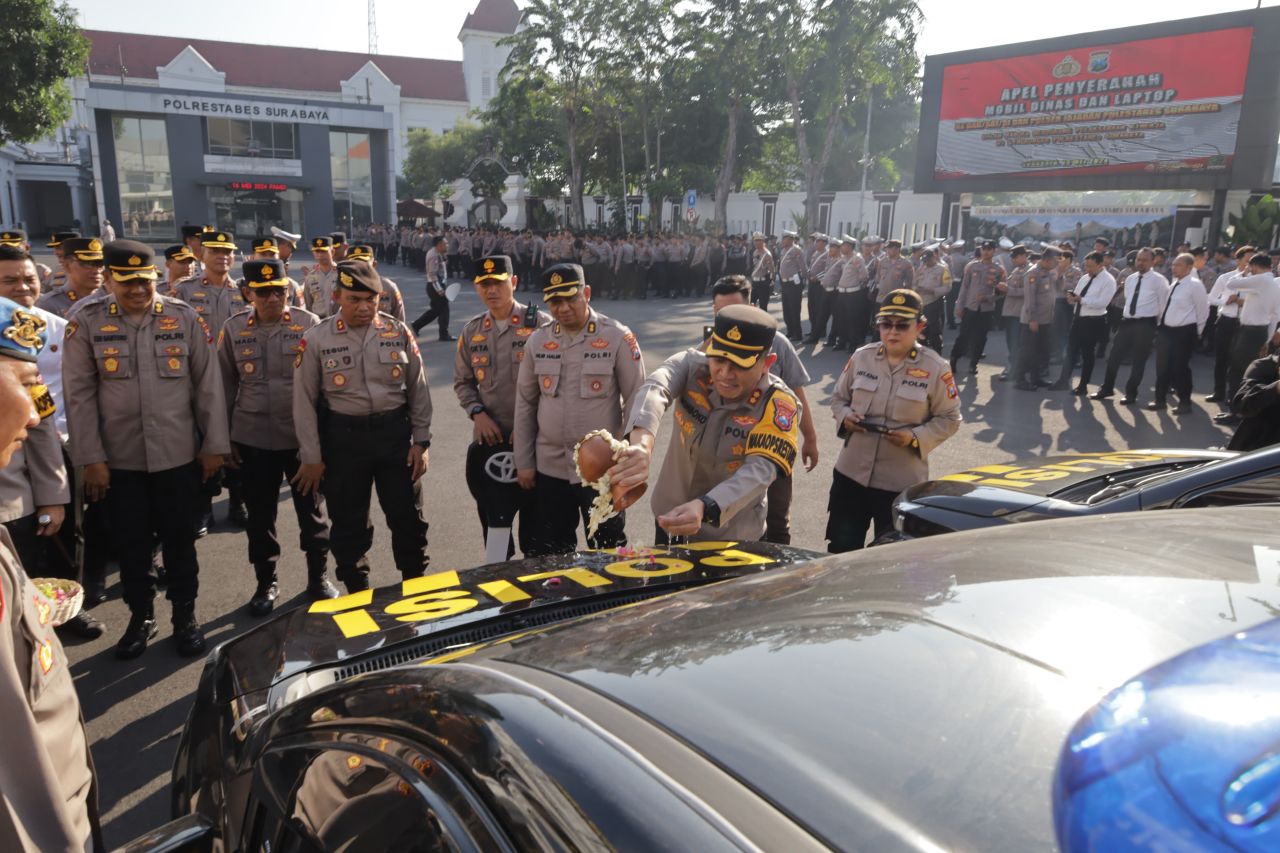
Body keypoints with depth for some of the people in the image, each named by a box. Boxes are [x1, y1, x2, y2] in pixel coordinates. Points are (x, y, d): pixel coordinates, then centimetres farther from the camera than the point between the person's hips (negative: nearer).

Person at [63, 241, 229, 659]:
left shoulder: (185, 318, -2)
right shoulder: (87, 323, -3)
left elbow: (208, 385, 0)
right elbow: (79, 394, -2)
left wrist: (214, 446, -1)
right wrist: (90, 458, -5)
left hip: (178, 455, 0)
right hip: (118, 460, 0)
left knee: (179, 540, 11)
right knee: (130, 544, 12)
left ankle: (185, 616, 28)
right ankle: (140, 617, 31)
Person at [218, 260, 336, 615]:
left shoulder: (309, 324, -4)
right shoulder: (233, 329, 1)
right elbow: (226, 386, 6)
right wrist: (226, 438, 5)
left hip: (303, 436, -1)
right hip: (253, 440, 2)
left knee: (311, 510, 10)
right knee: (259, 515, 11)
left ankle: (318, 576, 27)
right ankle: (266, 582, 28)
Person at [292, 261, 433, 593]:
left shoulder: (399, 332, 1)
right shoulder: (317, 339, -4)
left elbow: (418, 390, 6)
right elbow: (304, 401, -2)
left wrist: (420, 441, 2)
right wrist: (312, 457, -3)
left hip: (395, 432, 1)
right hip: (343, 438, -1)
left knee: (407, 517, 10)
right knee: (348, 522, 10)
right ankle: (357, 593, 29)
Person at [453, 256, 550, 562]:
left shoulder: (540, 324, -8)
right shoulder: (472, 331, 7)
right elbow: (462, 381, 14)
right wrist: (477, 413, -3)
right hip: (489, 439, 4)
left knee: (534, 515, 9)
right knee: (493, 515, 13)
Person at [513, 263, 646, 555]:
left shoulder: (618, 338, -9)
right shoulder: (538, 341, 3)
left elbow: (636, 402, -6)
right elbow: (525, 404, 9)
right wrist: (523, 462, 7)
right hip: (549, 468, 4)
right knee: (547, 554, 15)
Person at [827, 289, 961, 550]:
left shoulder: (935, 368, -8)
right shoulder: (861, 357, 1)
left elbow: (950, 419, -3)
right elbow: (838, 397, 12)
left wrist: (916, 437, -19)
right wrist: (845, 416, -9)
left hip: (901, 481, -3)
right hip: (851, 472, 3)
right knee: (841, 549, 13)